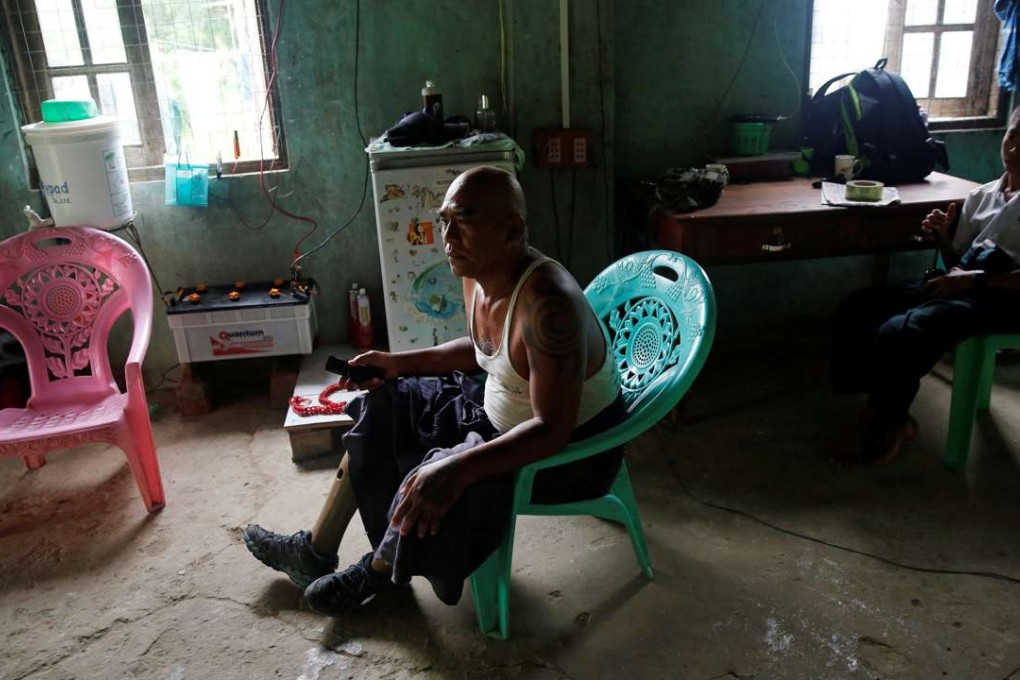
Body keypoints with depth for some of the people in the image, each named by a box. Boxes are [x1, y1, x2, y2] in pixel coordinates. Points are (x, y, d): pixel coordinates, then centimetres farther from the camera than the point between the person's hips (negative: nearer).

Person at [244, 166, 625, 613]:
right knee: (386, 405, 8)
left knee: (436, 486, -27)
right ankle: (317, 551, 18)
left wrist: (458, 469, -45)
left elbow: (553, 429, -33)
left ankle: (378, 572, 9)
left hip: (571, 448, -9)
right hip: (503, 414, 9)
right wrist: (401, 363, 1)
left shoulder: (546, 303, -34)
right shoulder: (476, 274, -6)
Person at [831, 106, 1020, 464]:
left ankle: (893, 421, -5)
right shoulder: (981, 194, 19)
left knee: (897, 333, -30)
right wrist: (942, 237, 1)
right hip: (961, 285, 7)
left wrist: (975, 279, -19)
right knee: (856, 308, -10)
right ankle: (882, 404, -2)